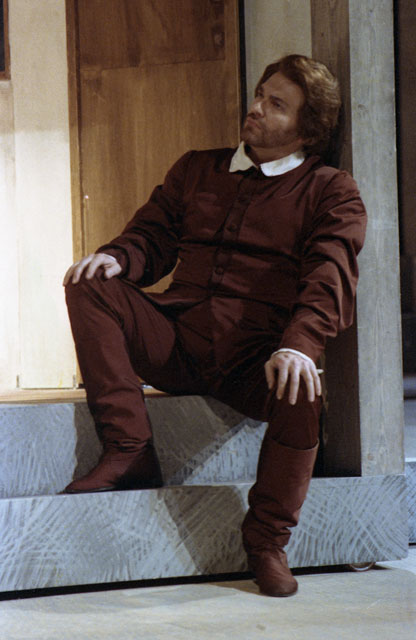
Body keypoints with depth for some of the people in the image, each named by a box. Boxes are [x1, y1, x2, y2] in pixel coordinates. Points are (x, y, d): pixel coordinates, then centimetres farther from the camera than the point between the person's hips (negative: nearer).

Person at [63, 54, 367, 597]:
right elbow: (153, 236, 21)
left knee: (301, 394, -37)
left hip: (256, 350, -3)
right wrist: (116, 257, -6)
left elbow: (330, 274, -6)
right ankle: (129, 452, -24)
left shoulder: (331, 192, 10)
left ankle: (268, 540, -13)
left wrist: (299, 345, -26)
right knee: (90, 287, -20)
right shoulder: (196, 170, 25)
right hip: (175, 338, 4)